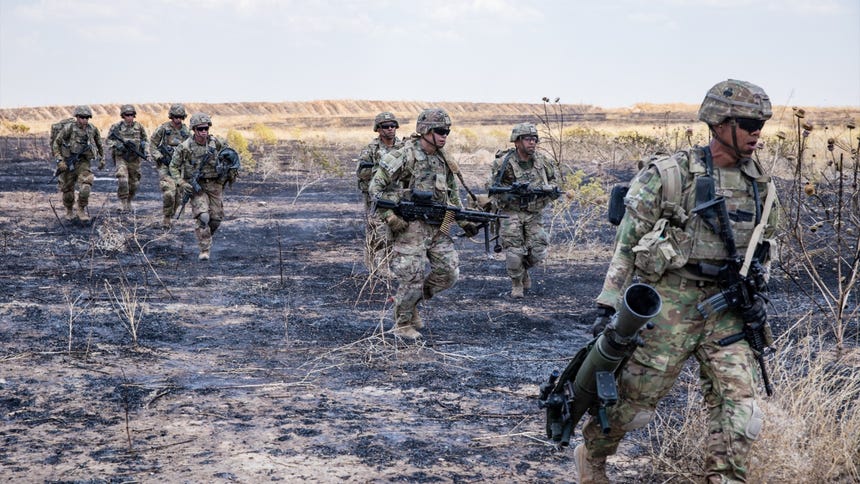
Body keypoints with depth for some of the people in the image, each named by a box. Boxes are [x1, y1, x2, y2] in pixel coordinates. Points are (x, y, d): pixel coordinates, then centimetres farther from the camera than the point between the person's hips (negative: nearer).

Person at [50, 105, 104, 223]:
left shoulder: (93, 130, -2)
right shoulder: (68, 128, -14)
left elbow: (99, 145, 17)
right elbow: (55, 144, -10)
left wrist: (102, 159, 19)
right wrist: (60, 160, -17)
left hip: (83, 163, 2)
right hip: (67, 163, -1)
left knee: (85, 185, -23)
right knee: (67, 190, 8)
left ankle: (81, 210, -8)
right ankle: (69, 211, 34)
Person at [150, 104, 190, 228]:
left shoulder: (186, 131, 7)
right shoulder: (163, 129, -4)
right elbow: (152, 144, -1)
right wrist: (160, 157, -12)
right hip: (165, 165, -4)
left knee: (178, 195, 6)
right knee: (169, 192, -20)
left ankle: (171, 216, 24)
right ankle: (166, 218, -8)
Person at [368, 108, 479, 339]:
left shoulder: (442, 160, 11)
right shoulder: (405, 156, -12)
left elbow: (453, 195, 21)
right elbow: (376, 186, -11)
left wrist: (465, 221, 12)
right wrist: (390, 216, -18)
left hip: (438, 227, 7)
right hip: (410, 227, -7)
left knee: (449, 272, 3)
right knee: (412, 278, -4)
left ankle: (412, 303, 23)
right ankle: (403, 325, 15)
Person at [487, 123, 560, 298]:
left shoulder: (542, 162, 0)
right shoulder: (504, 163, -14)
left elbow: (552, 180, 15)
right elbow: (492, 189, -9)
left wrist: (552, 190, -7)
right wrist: (505, 196, -27)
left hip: (534, 214, 4)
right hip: (511, 213, -4)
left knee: (538, 252, -3)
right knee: (514, 252, -9)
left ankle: (523, 268, 30)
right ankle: (516, 284, 15)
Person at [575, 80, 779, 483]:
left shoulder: (760, 185, 7)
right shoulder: (670, 174, -10)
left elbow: (762, 246, 22)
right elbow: (626, 243, -8)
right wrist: (608, 305, -11)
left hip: (724, 307, 5)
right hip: (669, 301, -5)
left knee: (739, 406, -6)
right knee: (635, 399, 5)